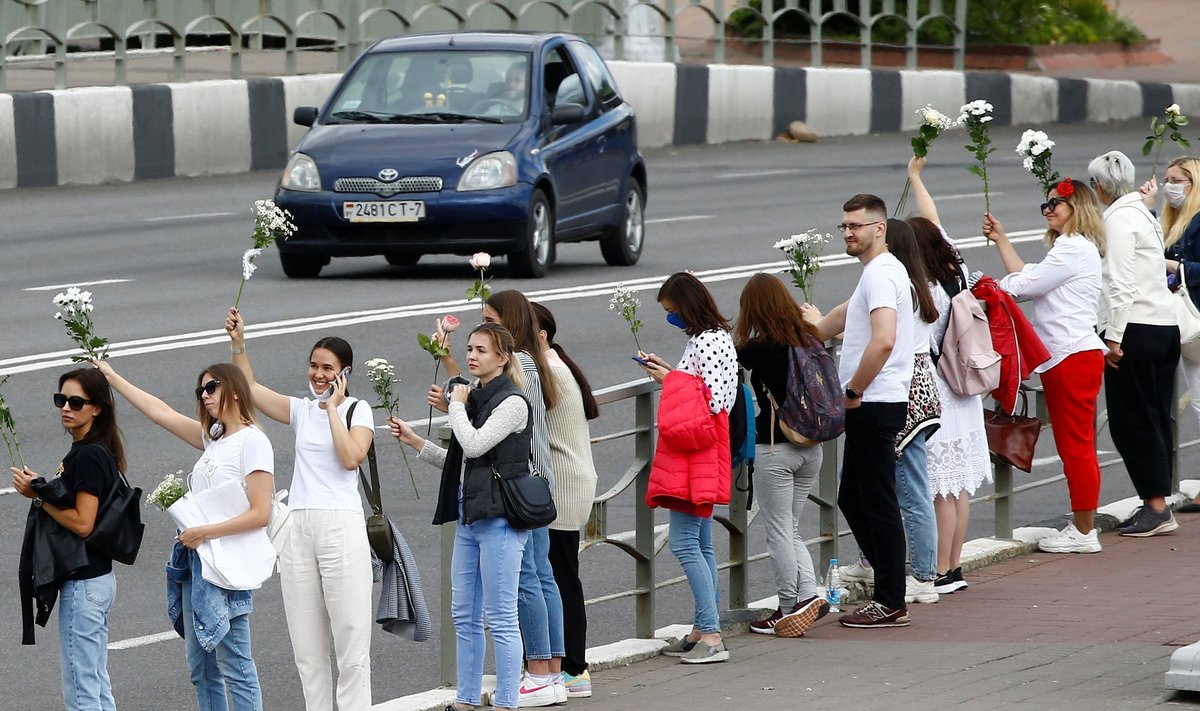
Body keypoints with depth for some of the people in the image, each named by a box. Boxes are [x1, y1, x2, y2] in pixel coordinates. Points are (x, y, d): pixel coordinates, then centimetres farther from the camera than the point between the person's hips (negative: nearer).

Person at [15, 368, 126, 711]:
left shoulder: (88, 456, -17)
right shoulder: (94, 451, 13)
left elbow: (82, 523, -22)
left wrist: (39, 494, -14)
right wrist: (41, 489, 1)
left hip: (82, 584, -10)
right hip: (97, 579, 10)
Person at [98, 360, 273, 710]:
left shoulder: (252, 441, -9)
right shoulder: (213, 438, 15)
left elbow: (260, 514, -16)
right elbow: (161, 412, 24)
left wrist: (205, 532, -17)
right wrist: (113, 379, 26)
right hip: (196, 560, 9)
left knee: (235, 668, -9)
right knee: (201, 669, 10)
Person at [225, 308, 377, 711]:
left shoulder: (357, 409, 3)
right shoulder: (302, 410, 15)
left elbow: (352, 458, -13)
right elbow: (250, 388, 10)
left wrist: (333, 408, -7)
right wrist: (238, 344, -2)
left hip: (341, 526, -5)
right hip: (298, 527, 5)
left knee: (351, 642, -6)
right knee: (307, 649, 5)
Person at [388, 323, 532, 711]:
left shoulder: (512, 402, -10)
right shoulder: (475, 398, 16)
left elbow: (474, 445, -20)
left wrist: (457, 405, -6)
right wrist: (414, 441, 15)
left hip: (499, 518, -9)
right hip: (470, 517, 9)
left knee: (501, 618, -6)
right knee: (464, 616, 12)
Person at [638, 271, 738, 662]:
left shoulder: (706, 342, -17)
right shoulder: (713, 337, 14)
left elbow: (713, 401, -23)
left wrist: (670, 381, -13)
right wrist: (668, 371, 14)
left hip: (697, 453, -11)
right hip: (696, 453, 11)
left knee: (683, 541, -12)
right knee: (700, 544, 13)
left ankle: (711, 635, -14)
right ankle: (704, 630, 17)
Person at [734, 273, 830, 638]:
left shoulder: (761, 348, -16)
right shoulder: (810, 340, 3)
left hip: (775, 448, -6)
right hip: (811, 448, 6)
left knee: (779, 532, 4)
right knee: (790, 529, 16)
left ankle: (789, 609, 7)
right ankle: (809, 595, 4)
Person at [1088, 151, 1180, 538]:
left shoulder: (1118, 217, -10)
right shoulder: (1143, 214, 17)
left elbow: (1121, 281, -16)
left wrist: (1114, 335, -16)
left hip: (1135, 328, -9)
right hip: (1165, 326, 9)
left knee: (1131, 420, -4)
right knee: (1156, 419, 10)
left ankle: (1156, 508, -5)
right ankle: (1156, 505, 13)